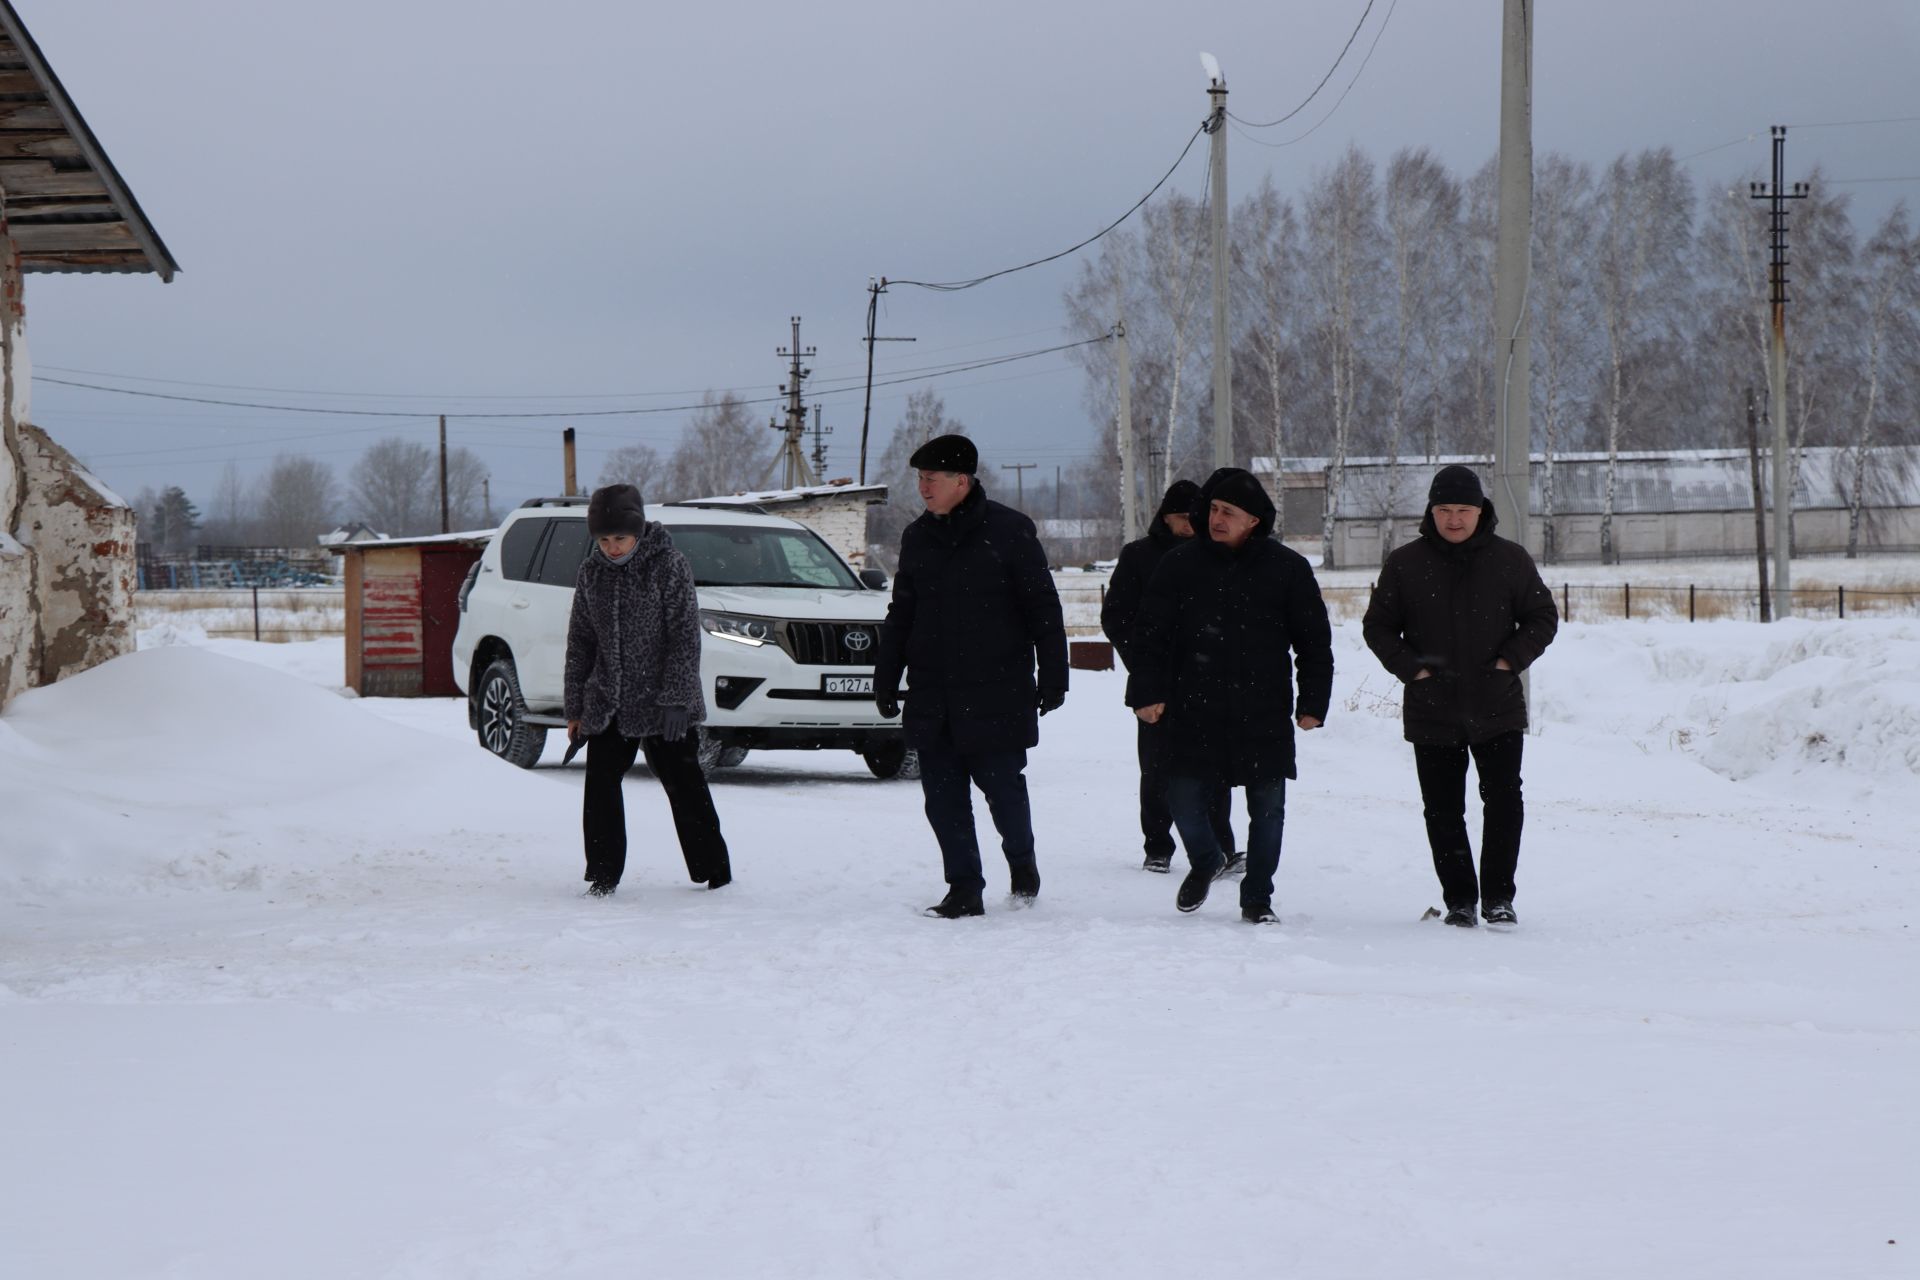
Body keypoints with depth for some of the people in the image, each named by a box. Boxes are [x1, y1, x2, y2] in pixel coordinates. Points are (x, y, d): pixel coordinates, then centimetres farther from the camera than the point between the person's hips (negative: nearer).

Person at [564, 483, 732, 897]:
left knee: (685, 788, 1)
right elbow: (580, 641, 11)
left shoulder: (669, 566, -9)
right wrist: (575, 707, 9)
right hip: (607, 704, 4)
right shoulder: (591, 572, 5)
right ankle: (603, 874, 7)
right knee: (600, 786, -2)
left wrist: (676, 700, -16)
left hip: (661, 705, -4)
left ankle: (714, 871, 11)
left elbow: (686, 637, -11)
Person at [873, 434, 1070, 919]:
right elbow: (900, 615, 19)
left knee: (1003, 788, 0)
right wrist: (885, 678, 14)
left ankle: (1021, 863, 26)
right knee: (943, 798, 2)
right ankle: (964, 889, 10)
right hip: (932, 698, 5)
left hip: (997, 694, -5)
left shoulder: (1008, 530, -4)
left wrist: (1052, 676, -6)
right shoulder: (918, 538, 12)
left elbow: (1043, 608, -3)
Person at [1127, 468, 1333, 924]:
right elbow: (1150, 633, 3)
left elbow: (1314, 641, 5)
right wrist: (1147, 692, -6)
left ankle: (1257, 897, 19)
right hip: (1195, 713, 0)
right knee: (1184, 799, 1)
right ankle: (1205, 860, 32)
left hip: (1264, 715, 0)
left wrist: (1313, 703, 0)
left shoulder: (1288, 569, 1)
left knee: (1267, 807, 4)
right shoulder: (1181, 564, 3)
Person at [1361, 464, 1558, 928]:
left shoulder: (1510, 559, 3)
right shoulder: (1405, 564, 2)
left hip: (1498, 707, -1)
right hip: (1432, 711, 1)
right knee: (1443, 811, 4)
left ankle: (1498, 897, 2)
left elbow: (1543, 618, 10)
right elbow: (1378, 627, 8)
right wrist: (1411, 667, -6)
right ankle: (1459, 899, 14)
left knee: (1504, 800, -9)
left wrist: (1511, 659, -5)